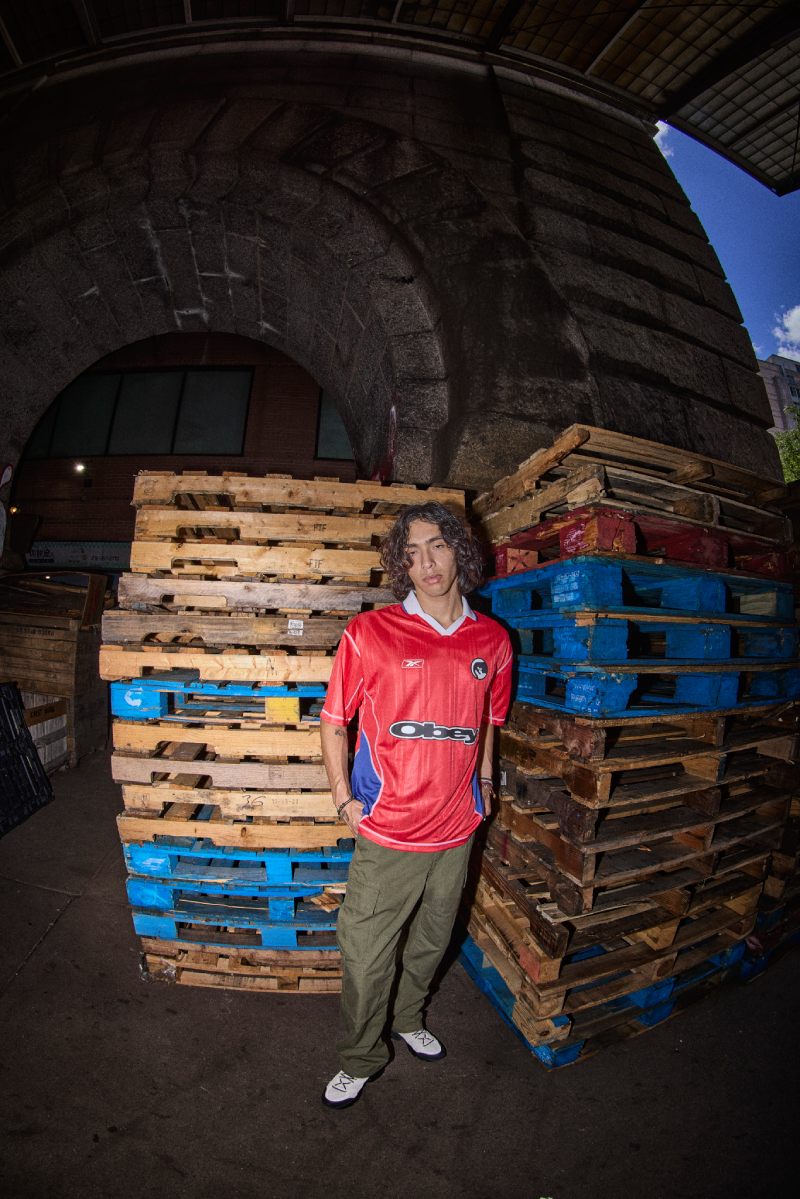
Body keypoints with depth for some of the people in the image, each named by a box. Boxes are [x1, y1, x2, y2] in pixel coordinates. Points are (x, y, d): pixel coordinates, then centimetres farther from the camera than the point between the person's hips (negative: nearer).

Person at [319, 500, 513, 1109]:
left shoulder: (493, 640, -1)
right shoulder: (371, 632, -12)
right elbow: (334, 721, -3)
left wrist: (484, 781, 11)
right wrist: (345, 798, -5)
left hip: (457, 829, 4)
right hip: (388, 831, -3)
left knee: (432, 942, 25)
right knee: (366, 956, 11)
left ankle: (408, 1019, 55)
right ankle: (361, 1060, 41)